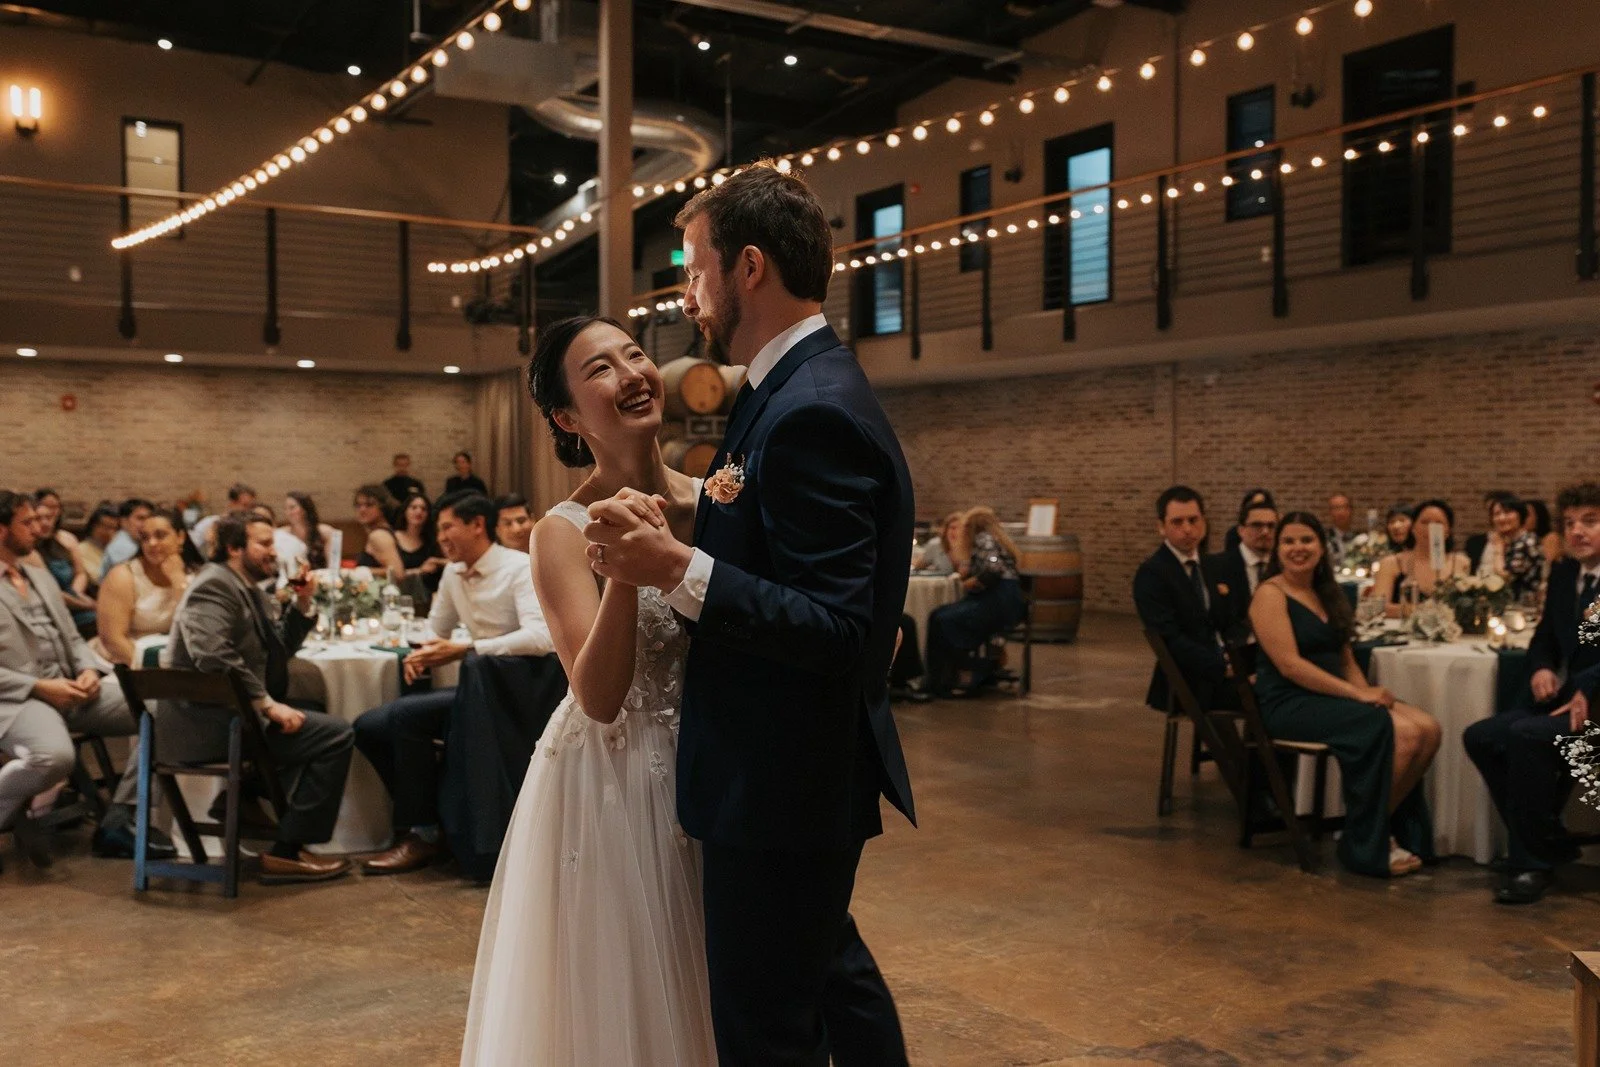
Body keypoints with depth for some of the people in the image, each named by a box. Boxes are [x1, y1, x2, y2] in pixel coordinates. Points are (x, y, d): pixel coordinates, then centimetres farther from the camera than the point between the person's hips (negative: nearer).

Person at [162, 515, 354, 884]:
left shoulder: (247, 589, 18)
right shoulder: (215, 585, -13)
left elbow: (280, 648, 21)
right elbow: (215, 656, -27)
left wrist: (302, 603, 7)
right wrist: (268, 705, -25)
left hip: (221, 713, 11)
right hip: (204, 722, -11)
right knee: (336, 735, -15)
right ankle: (287, 853, -12)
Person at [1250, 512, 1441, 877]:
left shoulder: (1327, 594, 18)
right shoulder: (1271, 594, -6)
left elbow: (1346, 659, 16)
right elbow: (1289, 665, -16)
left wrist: (1368, 691, -5)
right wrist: (1358, 695, -18)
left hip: (1333, 696, 8)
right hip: (1289, 703, -7)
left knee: (1428, 729, -15)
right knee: (1398, 732, -25)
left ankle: (1396, 830, 0)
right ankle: (1367, 844, -10)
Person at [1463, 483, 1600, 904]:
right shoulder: (1563, 574, 15)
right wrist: (1542, 669, -1)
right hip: (1559, 696, 8)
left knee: (1525, 735, -31)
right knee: (1479, 737, -11)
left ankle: (1533, 863, -17)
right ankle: (1549, 843, 3)